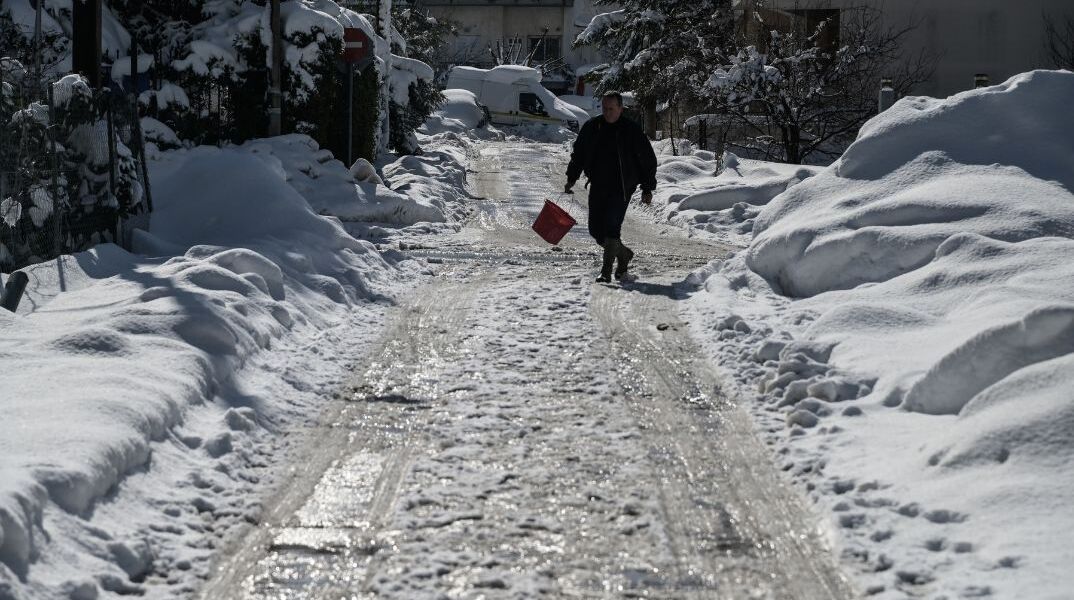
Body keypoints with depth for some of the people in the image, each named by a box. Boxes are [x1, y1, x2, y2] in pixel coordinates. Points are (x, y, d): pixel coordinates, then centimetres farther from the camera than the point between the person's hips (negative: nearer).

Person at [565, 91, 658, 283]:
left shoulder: (631, 130, -6)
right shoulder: (592, 127, 4)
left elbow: (648, 160, 1)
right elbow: (578, 154, 16)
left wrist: (647, 188, 0)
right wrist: (571, 178, 9)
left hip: (621, 187, -5)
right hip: (597, 186, 5)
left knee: (612, 227, -15)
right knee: (596, 229, 6)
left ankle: (606, 270, -11)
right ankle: (624, 254, 29)